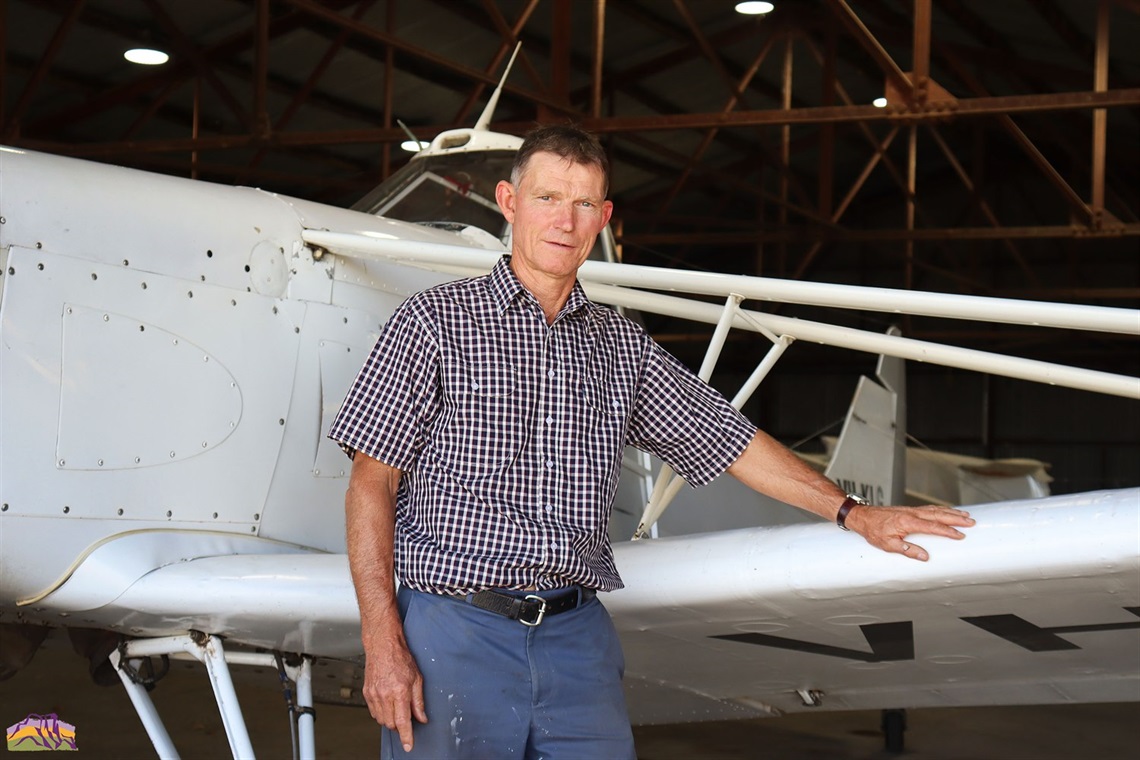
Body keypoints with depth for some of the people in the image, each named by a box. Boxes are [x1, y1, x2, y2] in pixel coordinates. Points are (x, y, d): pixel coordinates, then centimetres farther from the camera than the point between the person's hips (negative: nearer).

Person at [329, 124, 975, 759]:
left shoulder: (620, 343, 14)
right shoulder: (436, 321, 0)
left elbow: (729, 439, 19)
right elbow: (372, 483, -3)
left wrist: (853, 513, 15)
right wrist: (383, 643, -12)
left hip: (579, 636, 4)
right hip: (456, 631, -3)